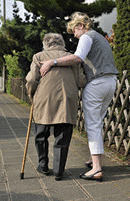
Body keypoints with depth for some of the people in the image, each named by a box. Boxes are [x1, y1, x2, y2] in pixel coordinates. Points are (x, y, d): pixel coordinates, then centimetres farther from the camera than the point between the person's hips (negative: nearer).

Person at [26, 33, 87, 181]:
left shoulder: (39, 56, 11)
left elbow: (32, 80, -1)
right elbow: (81, 82, 7)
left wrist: (31, 96, 15)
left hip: (44, 100, -1)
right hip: (67, 102, 1)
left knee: (41, 135, 17)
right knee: (62, 138, 10)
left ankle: (43, 166, 28)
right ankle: (58, 171, 14)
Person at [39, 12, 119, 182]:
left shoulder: (87, 37, -4)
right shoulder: (101, 38, 26)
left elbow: (77, 58, -23)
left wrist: (51, 62, -22)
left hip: (96, 84, -9)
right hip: (111, 82, 9)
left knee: (92, 125, -7)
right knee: (97, 123, 17)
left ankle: (97, 169, -8)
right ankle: (96, 159, 26)